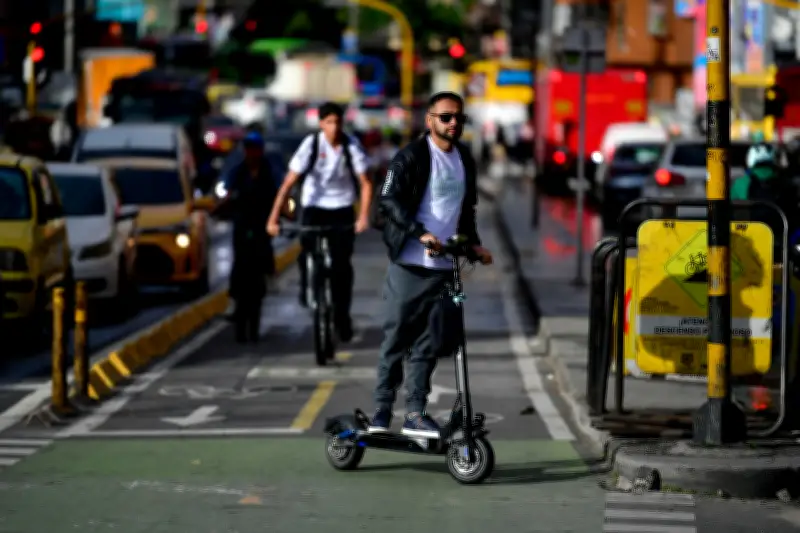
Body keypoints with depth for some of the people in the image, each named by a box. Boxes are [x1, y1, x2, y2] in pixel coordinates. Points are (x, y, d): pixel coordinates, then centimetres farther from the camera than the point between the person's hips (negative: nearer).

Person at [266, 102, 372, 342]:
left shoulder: (352, 146, -13)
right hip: (314, 206, -1)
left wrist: (363, 216, -24)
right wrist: (273, 218, -24)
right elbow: (289, 182, -18)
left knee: (342, 265, -8)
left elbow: (365, 183, -11)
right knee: (308, 253, -20)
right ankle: (307, 287, 14)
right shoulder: (311, 145, -16)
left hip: (342, 208, 1)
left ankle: (342, 318, 6)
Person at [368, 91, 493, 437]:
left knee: (429, 344, 5)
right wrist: (420, 233, -26)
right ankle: (382, 411, 5)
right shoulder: (411, 157, -6)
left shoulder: (464, 160, 15)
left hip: (444, 266, 6)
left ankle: (415, 413, 10)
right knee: (396, 339, -1)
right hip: (409, 265, -6)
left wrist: (473, 243, 13)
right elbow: (389, 201, -16)